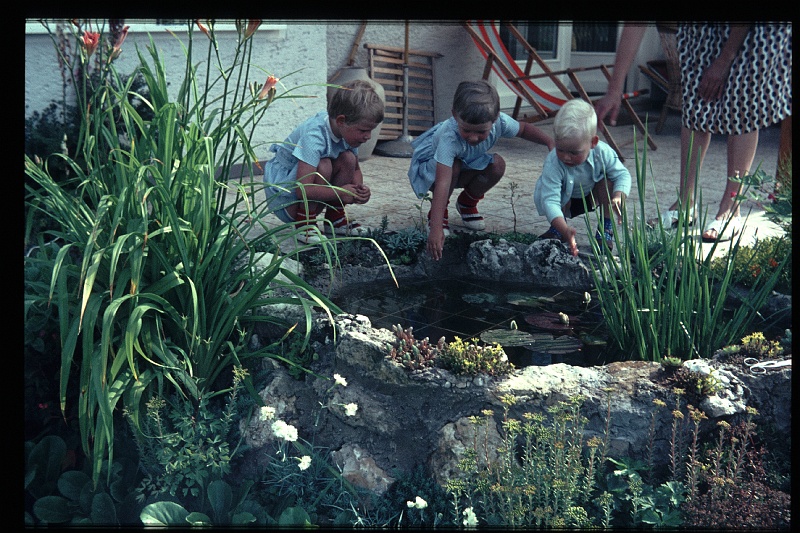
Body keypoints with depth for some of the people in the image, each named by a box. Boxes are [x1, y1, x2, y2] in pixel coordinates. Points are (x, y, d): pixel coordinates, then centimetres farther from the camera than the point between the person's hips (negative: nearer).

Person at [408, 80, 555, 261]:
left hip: (467, 165, 5)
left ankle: (467, 202, 5)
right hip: (430, 166, -5)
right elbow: (443, 183, -51)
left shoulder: (500, 122, -28)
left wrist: (550, 142, -18)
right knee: (454, 167, -37)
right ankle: (438, 211, -10)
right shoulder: (449, 137, -44)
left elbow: (523, 129, -3)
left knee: (497, 165, -22)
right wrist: (436, 229, -58)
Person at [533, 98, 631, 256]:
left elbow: (622, 174, -19)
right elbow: (550, 200, -47)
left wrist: (618, 198, -42)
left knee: (607, 181, -25)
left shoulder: (603, 153, -30)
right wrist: (564, 229, -62)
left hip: (591, 196, 2)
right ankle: (556, 229, -1)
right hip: (564, 202, -2)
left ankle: (606, 230, -10)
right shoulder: (553, 163, -40)